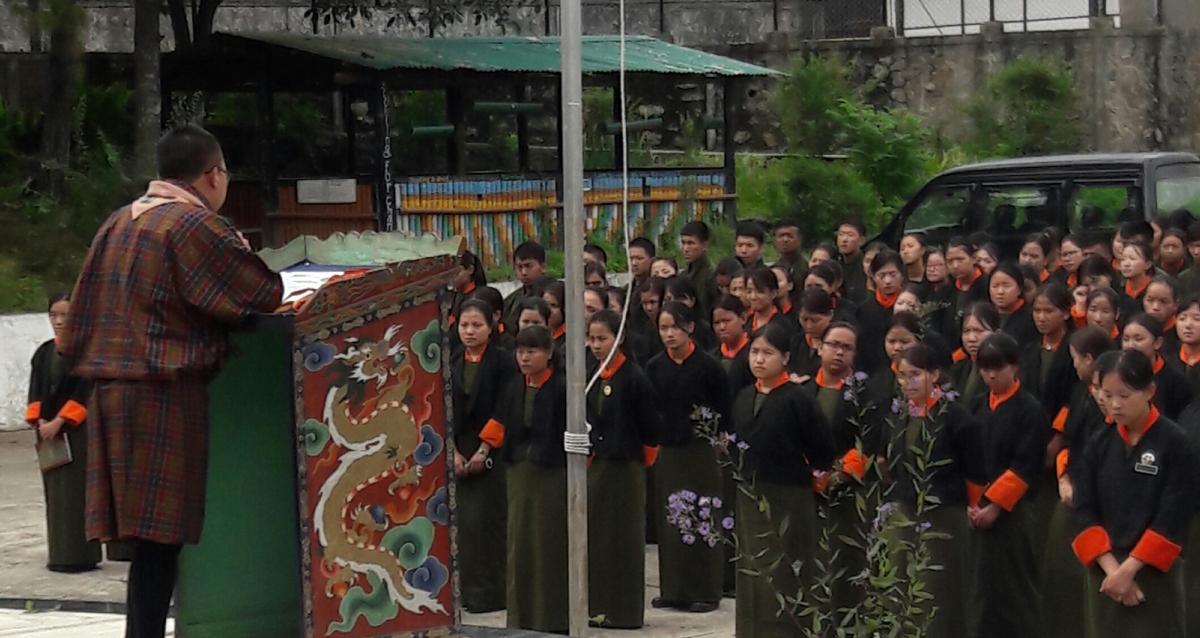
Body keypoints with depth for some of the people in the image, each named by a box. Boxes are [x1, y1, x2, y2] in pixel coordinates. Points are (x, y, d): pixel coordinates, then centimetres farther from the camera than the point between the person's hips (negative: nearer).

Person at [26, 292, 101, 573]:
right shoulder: (44, 353, 13)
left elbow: (85, 392, -13)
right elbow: (36, 391, 9)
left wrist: (59, 422, -17)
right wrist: (39, 421, -8)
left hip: (78, 431, -6)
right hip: (48, 432, 6)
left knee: (76, 492, -7)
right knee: (55, 494, 7)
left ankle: (79, 555, -4)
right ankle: (60, 555, 12)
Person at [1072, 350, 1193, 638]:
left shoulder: (1174, 444, -6)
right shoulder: (1100, 444, 6)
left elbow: (1173, 519, -10)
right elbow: (1084, 511, 2)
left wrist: (1129, 569, -15)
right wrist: (1111, 567, -11)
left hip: (1154, 572, -4)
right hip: (1104, 571, 4)